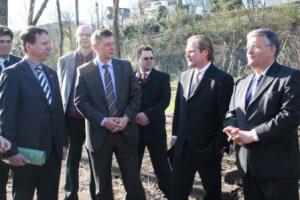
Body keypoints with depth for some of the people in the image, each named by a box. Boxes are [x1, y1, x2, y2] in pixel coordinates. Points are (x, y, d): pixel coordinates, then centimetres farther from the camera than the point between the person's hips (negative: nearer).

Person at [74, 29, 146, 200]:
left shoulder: (126, 66, 5)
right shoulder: (84, 71, -1)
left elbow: (136, 95, 3)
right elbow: (81, 101, -6)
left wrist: (126, 117, -11)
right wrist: (103, 121, -16)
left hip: (126, 131, 1)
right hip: (99, 134, -1)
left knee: (133, 181, 6)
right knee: (103, 185, 12)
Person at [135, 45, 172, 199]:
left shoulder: (163, 77, 3)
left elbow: (165, 100, -9)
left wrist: (148, 114, -18)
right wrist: (134, 116, -14)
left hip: (154, 127, -2)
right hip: (134, 126, 2)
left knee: (161, 164, 5)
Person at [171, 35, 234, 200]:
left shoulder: (222, 79, -12)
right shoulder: (184, 76, 8)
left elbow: (226, 114, -12)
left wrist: (222, 144, -12)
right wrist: (175, 133, 13)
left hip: (209, 147, -5)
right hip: (183, 146, 6)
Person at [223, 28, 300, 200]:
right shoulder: (242, 83, 16)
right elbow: (231, 113, 15)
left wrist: (252, 135, -19)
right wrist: (234, 130, -8)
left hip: (278, 166, -6)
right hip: (248, 165, 7)